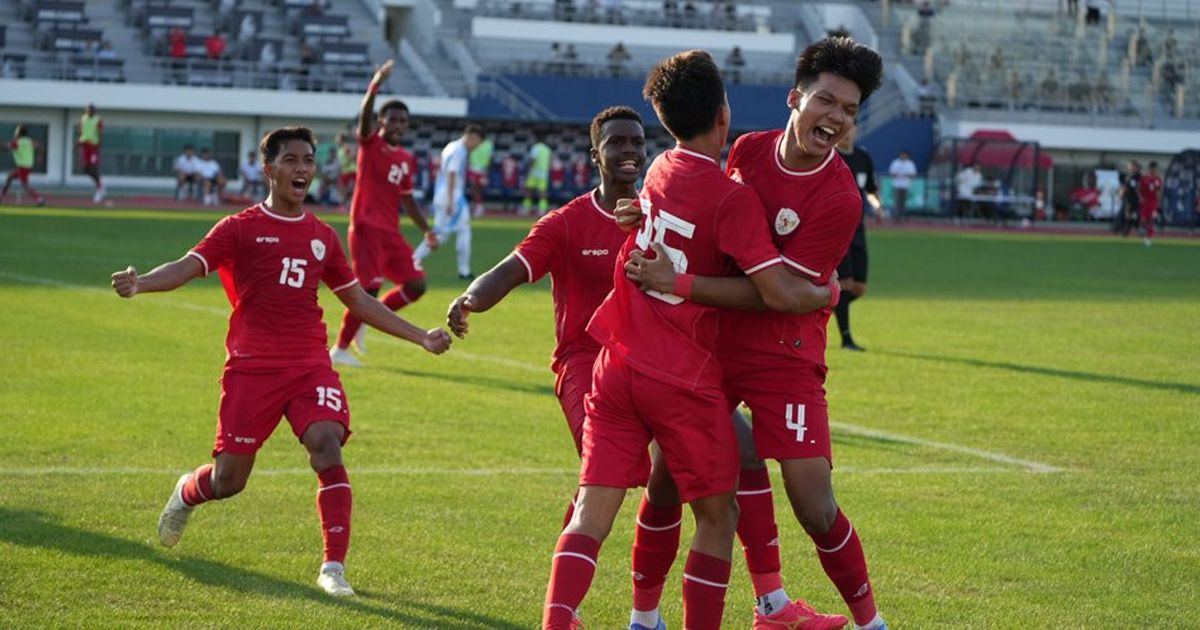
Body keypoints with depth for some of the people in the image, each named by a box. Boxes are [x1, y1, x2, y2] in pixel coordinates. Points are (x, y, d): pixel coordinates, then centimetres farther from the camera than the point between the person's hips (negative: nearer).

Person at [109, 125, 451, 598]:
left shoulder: (322, 236, 14)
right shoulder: (240, 229, 0)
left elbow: (358, 300, 24)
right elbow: (188, 266, -14)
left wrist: (420, 337, 23)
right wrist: (140, 283, -34)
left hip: (310, 367, 3)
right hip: (252, 366, -3)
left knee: (328, 447, -22)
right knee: (228, 480, 1)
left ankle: (334, 567, -17)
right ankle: (185, 494, 39)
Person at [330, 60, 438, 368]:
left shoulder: (406, 160, 13)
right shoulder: (370, 144, -5)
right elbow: (364, 117, -26)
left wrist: (426, 230, 19)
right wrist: (374, 86, -42)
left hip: (391, 232, 7)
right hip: (366, 228, -7)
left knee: (416, 285, 1)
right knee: (368, 290, -12)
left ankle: (367, 320, 17)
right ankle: (340, 349, 2)